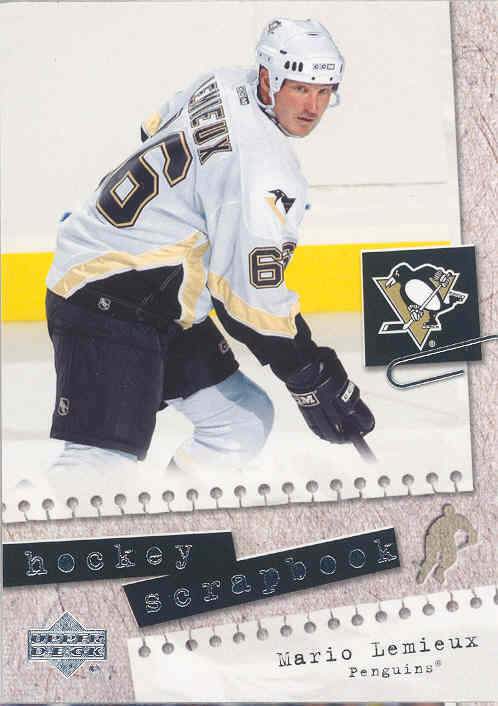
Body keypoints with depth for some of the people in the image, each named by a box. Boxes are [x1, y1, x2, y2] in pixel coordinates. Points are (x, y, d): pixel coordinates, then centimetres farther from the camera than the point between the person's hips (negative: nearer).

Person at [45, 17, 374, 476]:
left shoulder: (227, 85, 5)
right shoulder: (263, 169, -23)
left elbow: (155, 130, 23)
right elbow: (252, 293, -24)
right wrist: (316, 381, -15)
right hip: (107, 305, -10)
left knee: (245, 421, 11)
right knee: (103, 457, -20)